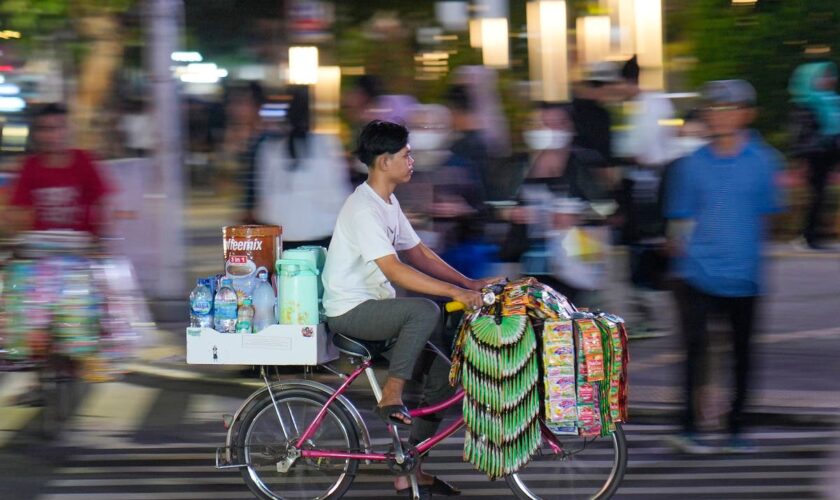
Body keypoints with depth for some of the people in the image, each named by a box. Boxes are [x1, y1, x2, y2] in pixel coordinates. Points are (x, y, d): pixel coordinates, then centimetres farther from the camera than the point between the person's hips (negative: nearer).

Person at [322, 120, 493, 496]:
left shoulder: (388, 203, 11)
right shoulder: (363, 209, -21)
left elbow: (419, 255, 14)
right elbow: (396, 271, -28)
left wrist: (470, 283, 4)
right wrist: (456, 293, -31)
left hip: (374, 307, 10)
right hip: (349, 312, -10)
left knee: (442, 373, 2)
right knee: (426, 311, -33)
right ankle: (391, 398, -19)